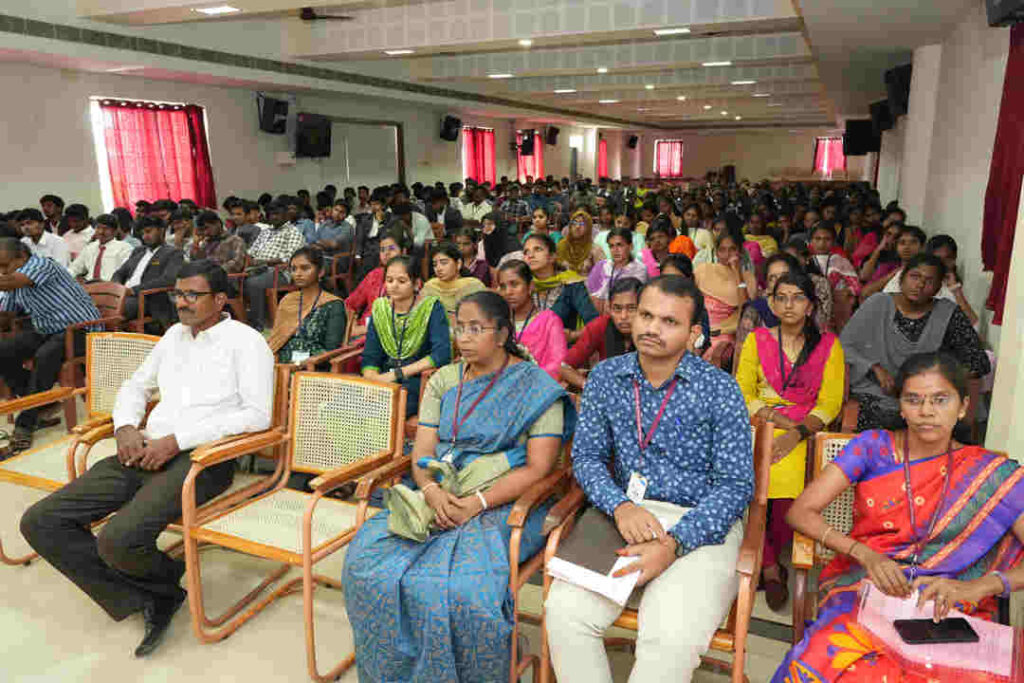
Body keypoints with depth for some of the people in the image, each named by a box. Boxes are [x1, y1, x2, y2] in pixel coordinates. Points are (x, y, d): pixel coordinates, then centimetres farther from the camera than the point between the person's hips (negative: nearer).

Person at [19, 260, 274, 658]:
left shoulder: (245, 342, -4)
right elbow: (136, 386, 28)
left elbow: (258, 414, -14)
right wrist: (126, 427, 4)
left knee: (117, 540, -28)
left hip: (200, 458, -8)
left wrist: (176, 440, -17)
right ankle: (148, 598, -1)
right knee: (40, 522, -4)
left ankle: (165, 578, 9)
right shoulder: (175, 334, 19)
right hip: (146, 453, 8)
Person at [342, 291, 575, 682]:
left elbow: (537, 468, -9)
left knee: (463, 584, -32)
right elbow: (422, 451, 8)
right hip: (438, 497, 5)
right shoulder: (444, 380, 12)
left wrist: (477, 502, -19)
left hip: (504, 503, -4)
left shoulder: (536, 387, -3)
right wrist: (432, 491, -14)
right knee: (366, 559, -18)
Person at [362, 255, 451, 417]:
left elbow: (442, 355, -15)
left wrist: (397, 373, -17)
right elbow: (370, 357, 9)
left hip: (419, 380, -4)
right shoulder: (379, 308, 11)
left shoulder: (432, 308, -4)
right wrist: (372, 378, -14)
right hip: (384, 380, 4)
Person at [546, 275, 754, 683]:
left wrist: (673, 543, -19)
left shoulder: (719, 389, -6)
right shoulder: (605, 377, 4)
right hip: (625, 515, 3)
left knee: (671, 640, -27)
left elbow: (736, 484, -7)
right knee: (563, 612, -21)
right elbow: (587, 456, 6)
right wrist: (621, 506, -14)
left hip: (701, 526, -2)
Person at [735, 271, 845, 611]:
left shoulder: (828, 344, 10)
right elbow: (742, 393, 6)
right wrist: (776, 418, -10)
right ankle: (771, 567, -10)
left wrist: (798, 432, -15)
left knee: (787, 479, -31)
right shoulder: (757, 339, 12)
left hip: (806, 431, -1)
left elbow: (830, 402, 2)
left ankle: (768, 560, -3)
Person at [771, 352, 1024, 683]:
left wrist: (979, 586, -20)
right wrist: (866, 555, -18)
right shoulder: (873, 447, 3)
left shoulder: (993, 475, 5)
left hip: (949, 610, 1)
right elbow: (801, 512, -4)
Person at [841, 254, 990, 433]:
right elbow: (843, 346, 3)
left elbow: (980, 361, 4)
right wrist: (876, 368, -12)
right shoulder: (878, 304, 6)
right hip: (875, 394, -1)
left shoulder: (948, 314, 5)